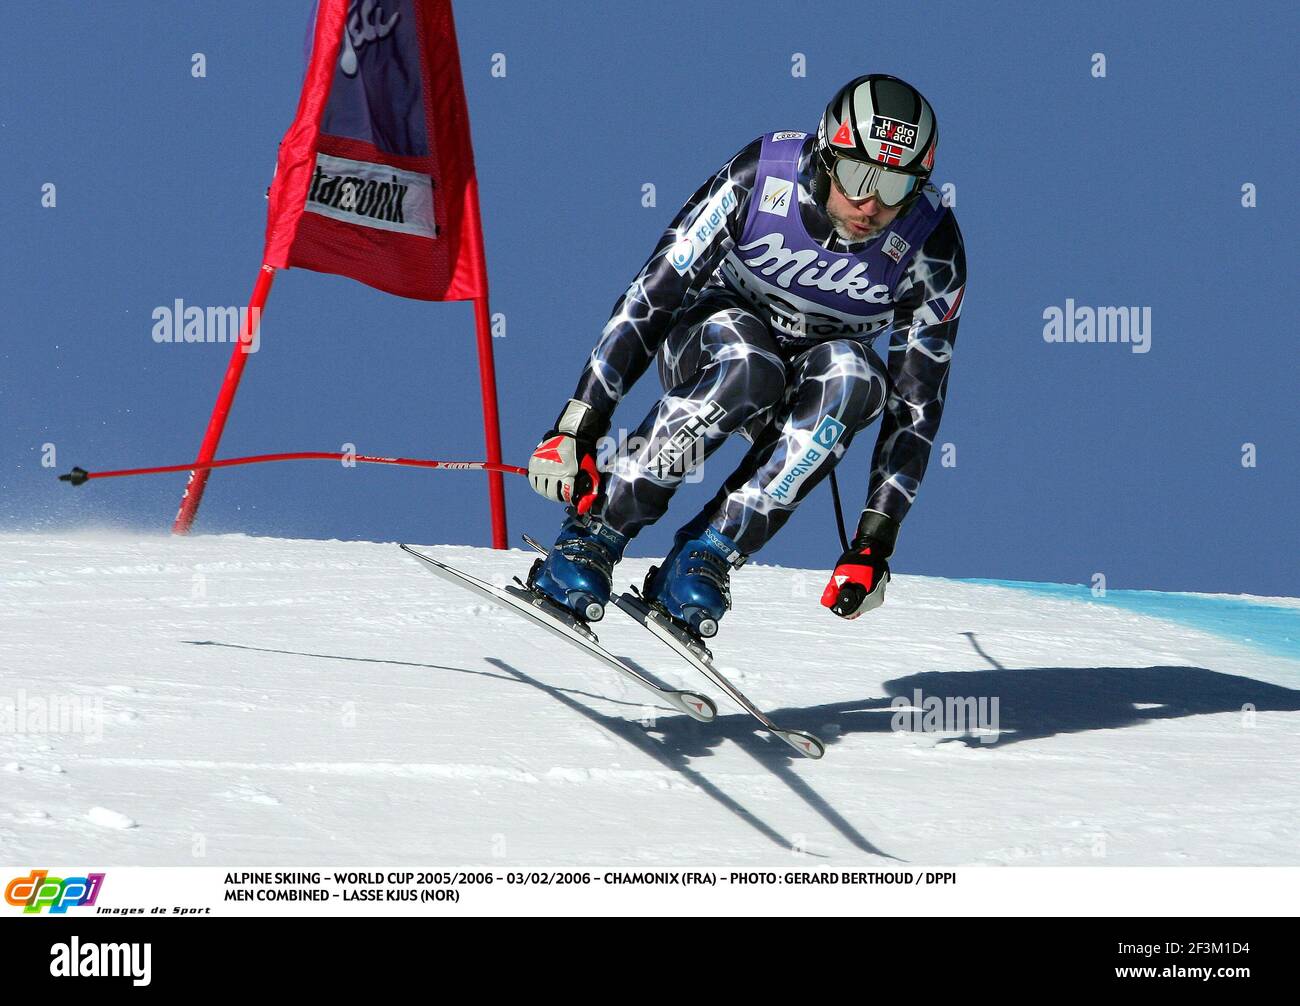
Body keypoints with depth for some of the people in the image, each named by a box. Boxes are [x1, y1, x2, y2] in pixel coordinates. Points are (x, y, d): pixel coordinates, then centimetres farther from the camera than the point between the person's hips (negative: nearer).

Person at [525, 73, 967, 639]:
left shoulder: (932, 248, -20)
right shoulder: (759, 178, -24)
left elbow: (917, 403, -15)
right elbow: (650, 295, -19)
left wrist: (874, 543, -21)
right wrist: (577, 427, -23)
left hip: (807, 397, 2)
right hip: (716, 335, -2)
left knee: (855, 379, -35)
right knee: (746, 369, -38)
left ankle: (705, 556, -31)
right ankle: (590, 536, -29)